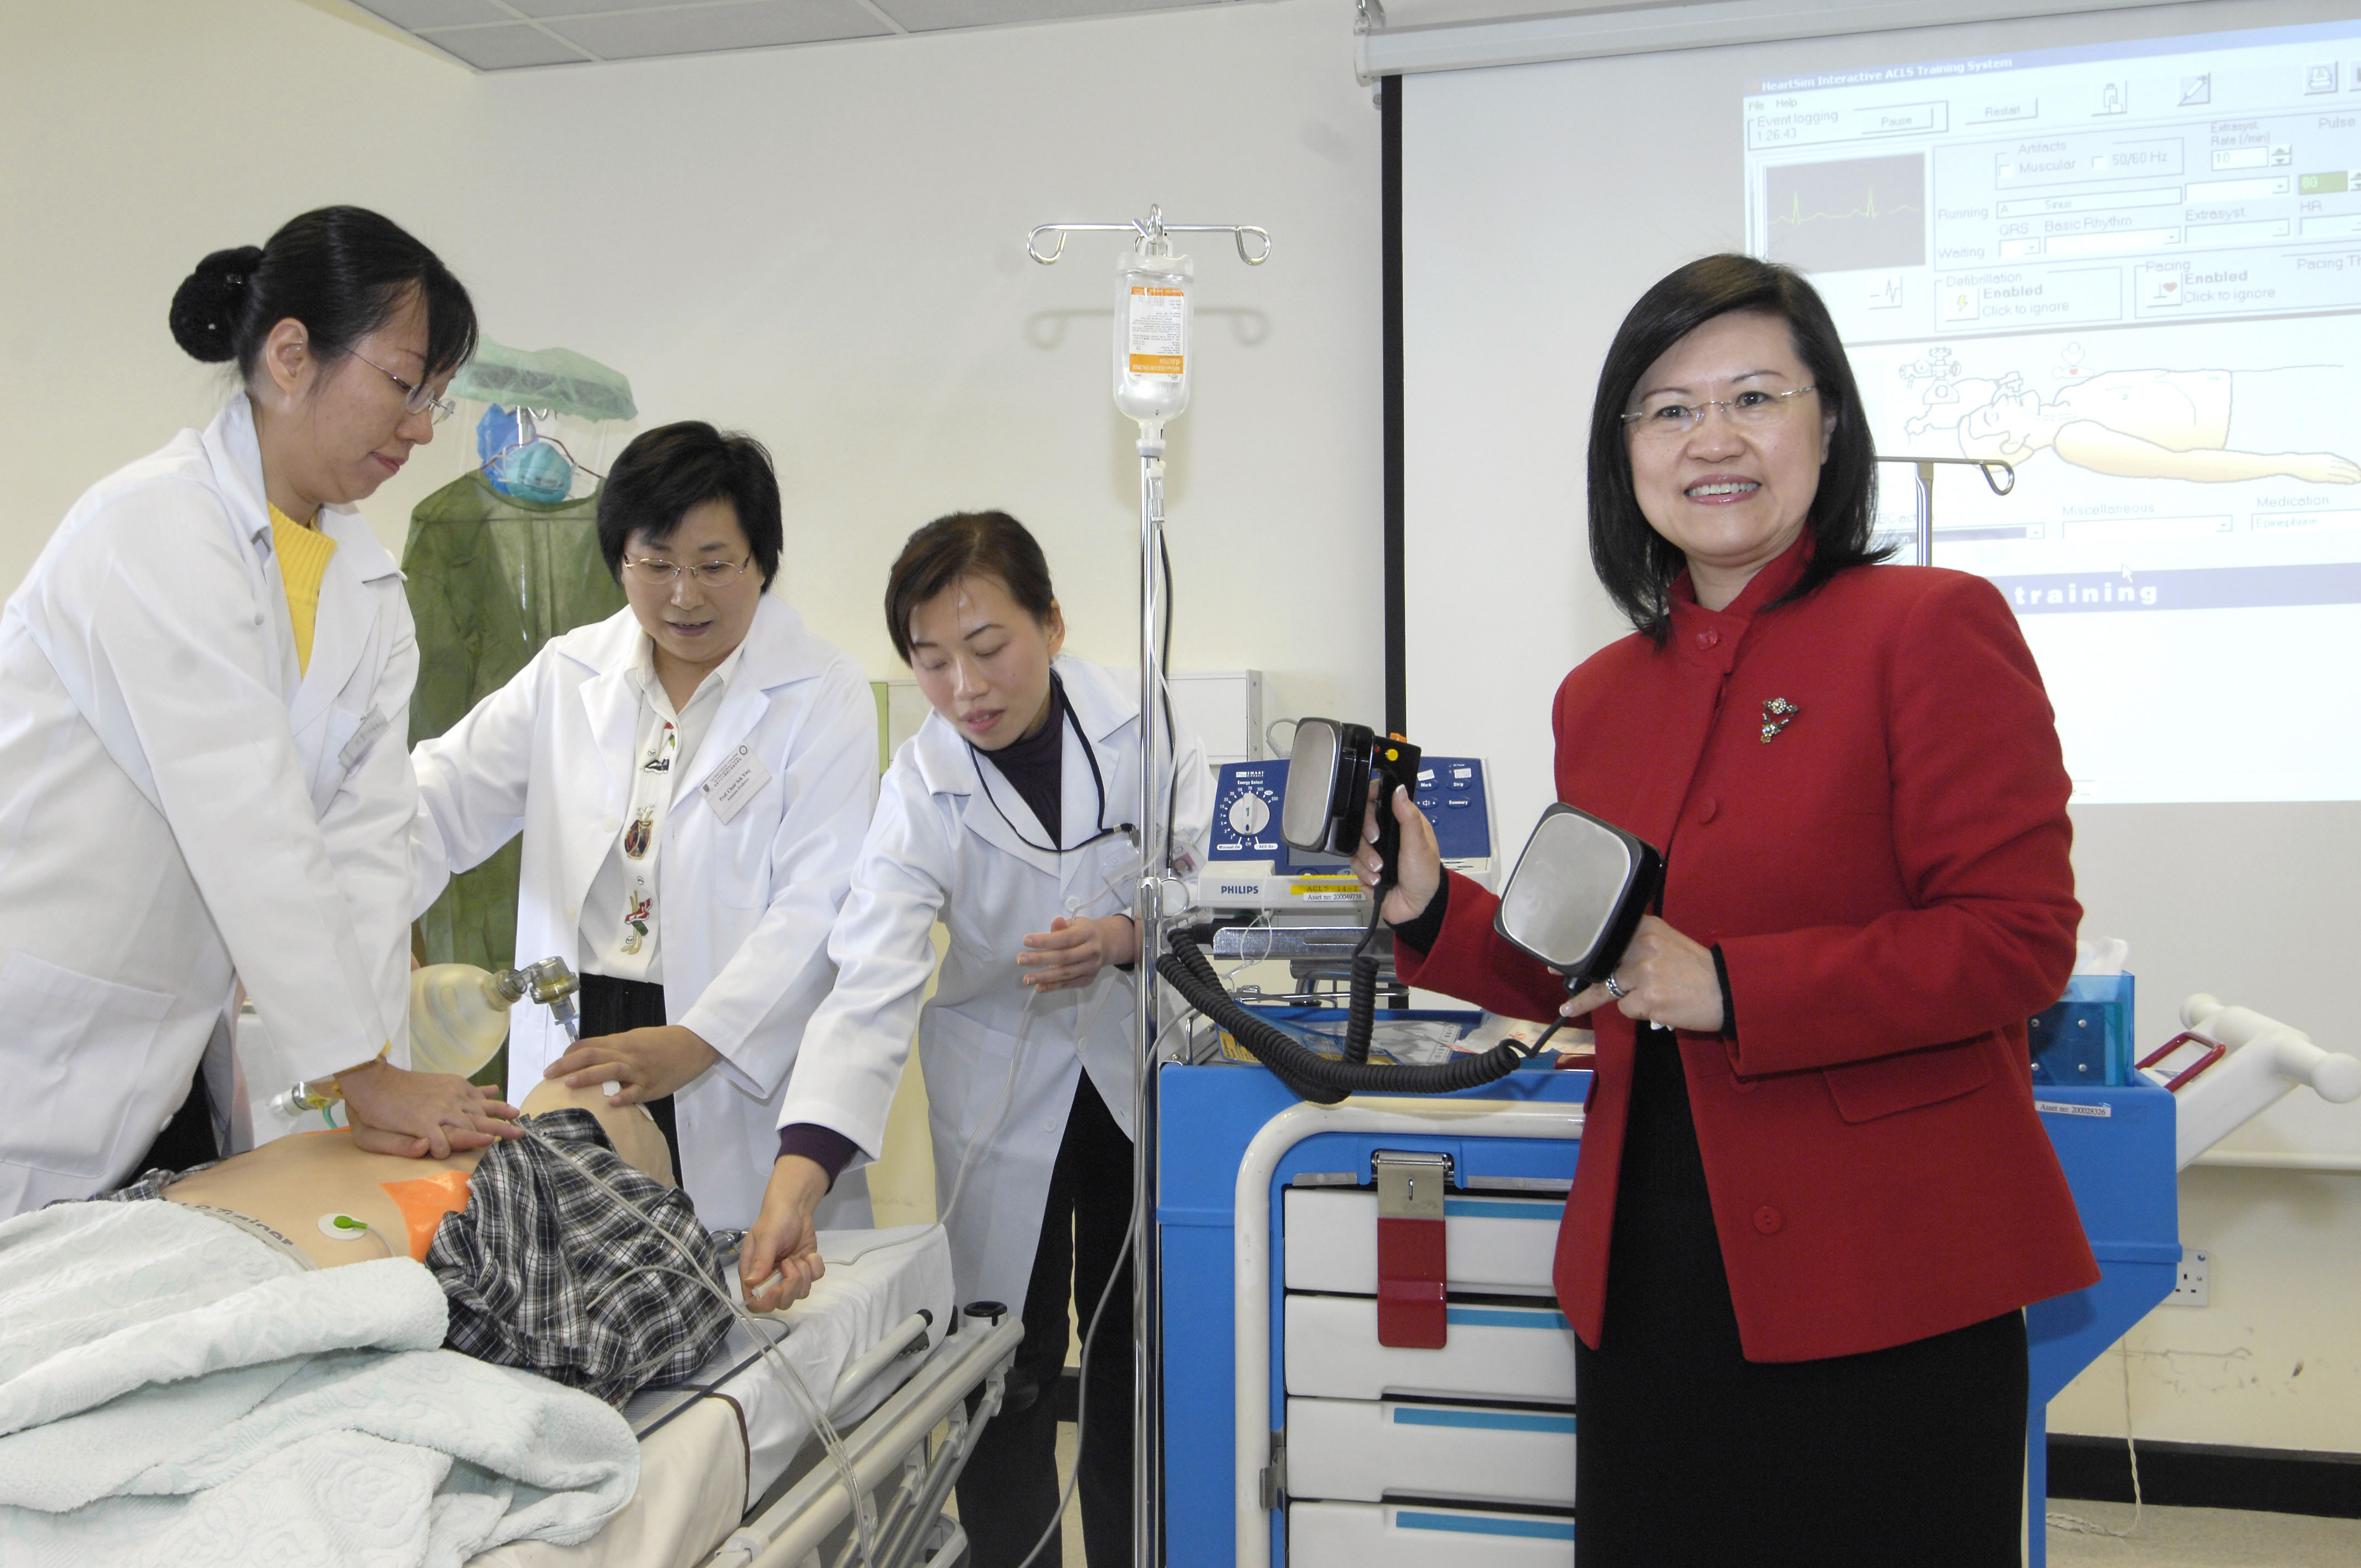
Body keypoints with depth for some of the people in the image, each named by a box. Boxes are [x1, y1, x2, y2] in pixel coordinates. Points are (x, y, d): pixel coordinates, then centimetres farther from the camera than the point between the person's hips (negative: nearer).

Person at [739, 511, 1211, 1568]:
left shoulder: (1139, 722, -16)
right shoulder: (921, 789, -18)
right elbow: (870, 986, -29)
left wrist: (1126, 936, -27)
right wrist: (795, 1180, -41)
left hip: (1141, 1061, 1)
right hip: (1004, 1081, -1)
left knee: (1140, 1345, 11)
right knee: (1008, 1362, 2)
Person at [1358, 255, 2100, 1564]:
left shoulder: (1932, 627, -8)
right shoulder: (1599, 696, 11)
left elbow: (2019, 940, -14)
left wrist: (1728, 987, -20)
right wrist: (1433, 913, 2)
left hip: (1885, 1290, -5)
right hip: (1646, 1281, 6)